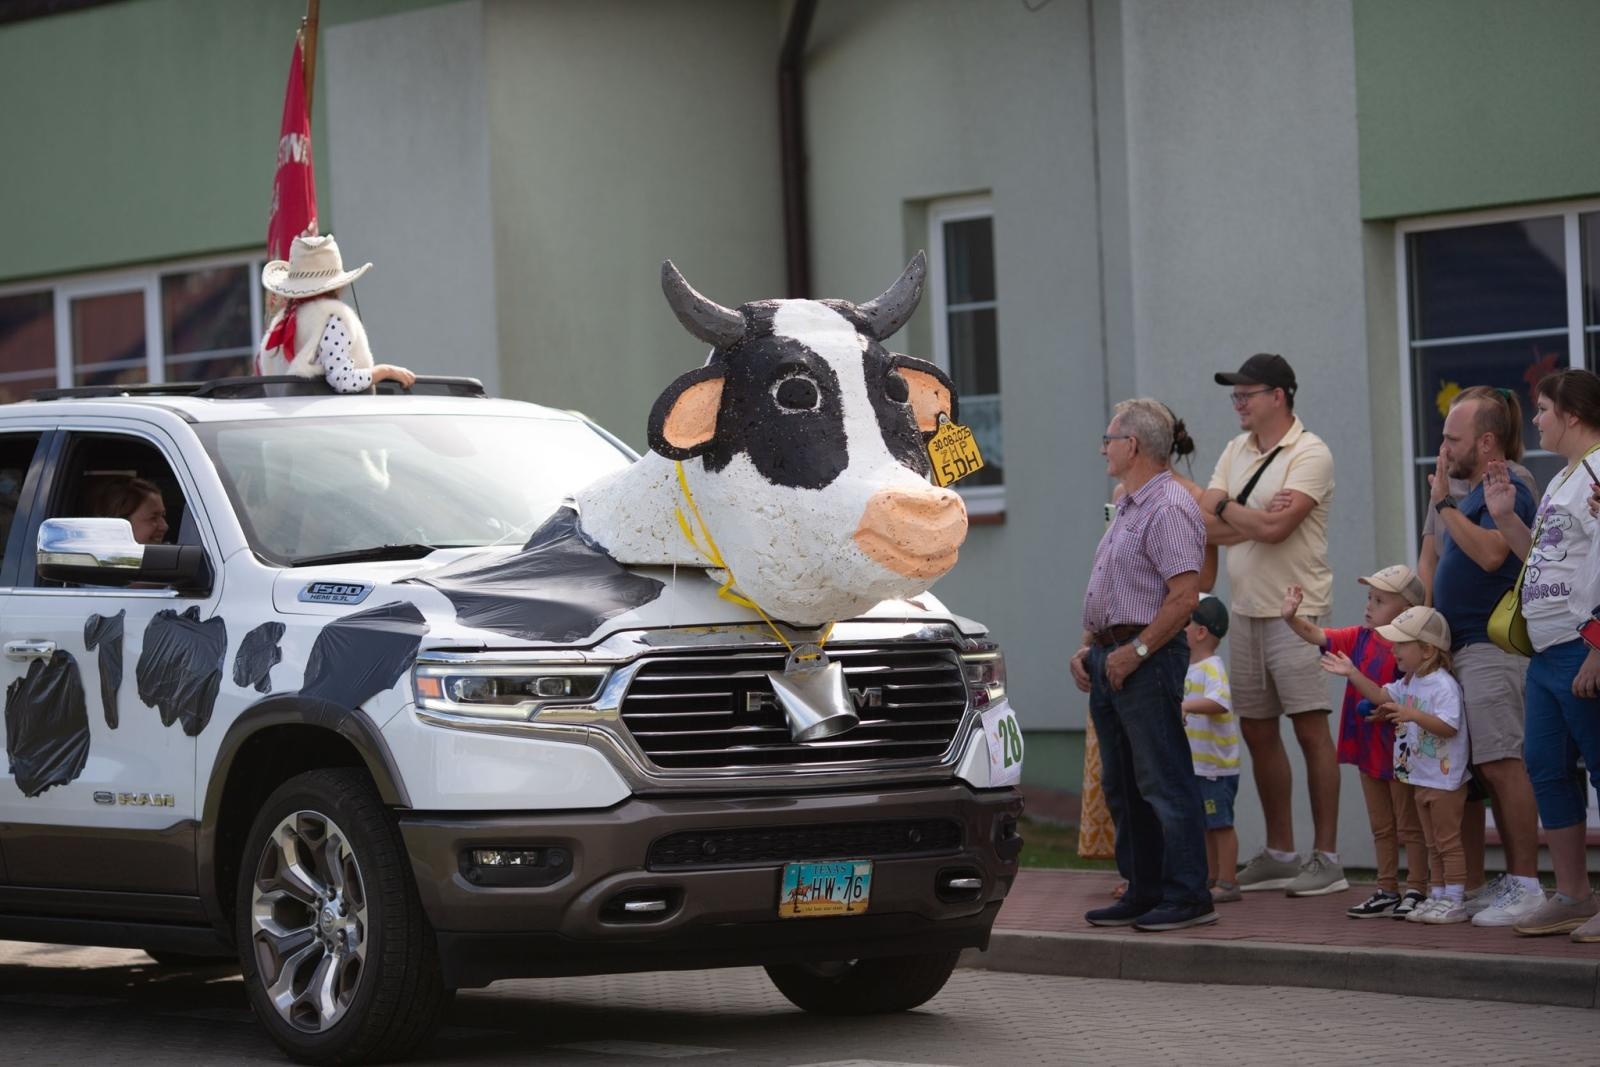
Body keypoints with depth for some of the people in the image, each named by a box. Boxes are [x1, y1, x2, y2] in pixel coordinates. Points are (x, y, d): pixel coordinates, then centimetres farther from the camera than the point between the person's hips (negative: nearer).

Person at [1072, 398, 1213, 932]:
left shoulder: (1168, 509, -14)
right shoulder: (1128, 508, 19)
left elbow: (1185, 595, -22)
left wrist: (1135, 651, -21)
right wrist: (1087, 647, 14)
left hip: (1148, 662, -10)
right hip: (1113, 660, 10)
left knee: (1164, 782, -8)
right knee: (1122, 785, 12)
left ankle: (1187, 896, -5)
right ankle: (1143, 892, 18)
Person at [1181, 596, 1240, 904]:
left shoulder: (1211, 668, -17)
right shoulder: (1189, 667, 14)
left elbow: (1220, 702, -34)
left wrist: (1186, 706, -42)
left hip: (1216, 765, -10)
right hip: (1197, 764, 10)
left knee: (1220, 823, -5)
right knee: (1205, 824, 16)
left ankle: (1227, 883, -2)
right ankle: (1211, 878, 25)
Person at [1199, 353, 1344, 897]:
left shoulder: (1310, 454, -10)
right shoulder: (1237, 450, 13)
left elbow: (1274, 527, -21)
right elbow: (1202, 522, 4)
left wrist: (1227, 510, -5)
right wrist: (1254, 518, -13)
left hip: (1295, 609, -8)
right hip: (1245, 609, 8)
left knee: (1311, 728, -7)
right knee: (1257, 731, 10)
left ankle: (1326, 857, -3)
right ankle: (1279, 853, 19)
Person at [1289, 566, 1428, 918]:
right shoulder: (1360, 638, 5)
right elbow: (1317, 636, 0)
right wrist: (1291, 618, -15)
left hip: (1400, 751, -8)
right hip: (1368, 749, 8)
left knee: (1409, 825, 3)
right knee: (1381, 826, 15)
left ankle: (1415, 891, 9)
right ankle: (1386, 891, 23)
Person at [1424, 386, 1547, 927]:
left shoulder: (1506, 490, -11)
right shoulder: (1473, 492, 19)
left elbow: (1490, 553, -25)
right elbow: (1446, 557, 25)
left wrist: (1444, 504, -15)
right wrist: (1439, 494, 18)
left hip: (1491, 646, -10)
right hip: (1459, 648, 10)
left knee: (1501, 766, -11)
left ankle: (1525, 887, -9)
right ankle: (1471, 888, 14)